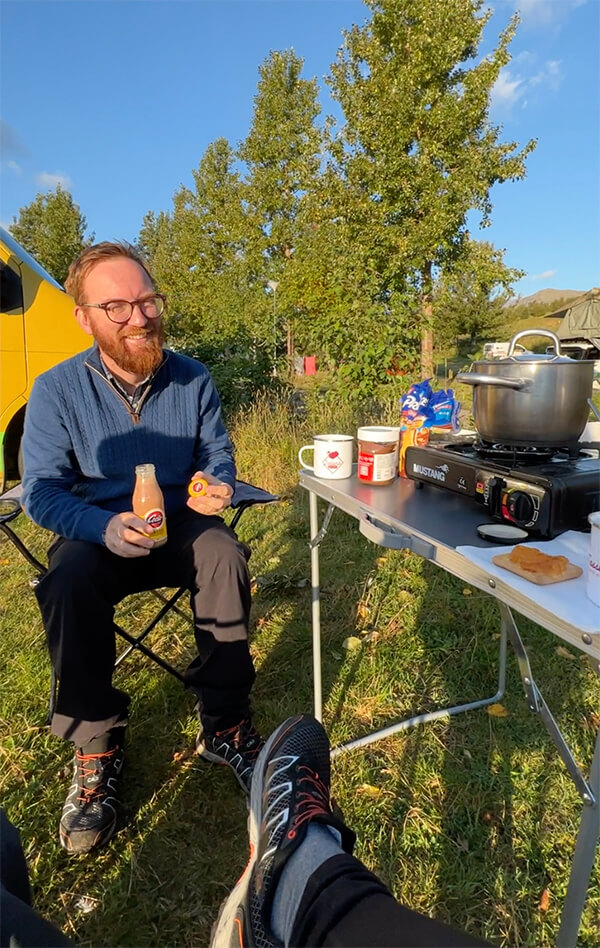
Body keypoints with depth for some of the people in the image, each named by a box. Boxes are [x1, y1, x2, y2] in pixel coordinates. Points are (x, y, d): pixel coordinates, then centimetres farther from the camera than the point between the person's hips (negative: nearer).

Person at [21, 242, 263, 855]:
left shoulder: (192, 379, -4)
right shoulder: (57, 390, -9)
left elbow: (218, 455, 6)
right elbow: (41, 490, -10)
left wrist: (214, 485, -19)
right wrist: (104, 527, -29)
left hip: (179, 526, 1)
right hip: (96, 535, -1)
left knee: (224, 553, -30)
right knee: (68, 583, -32)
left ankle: (224, 726, -15)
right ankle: (95, 748, -10)